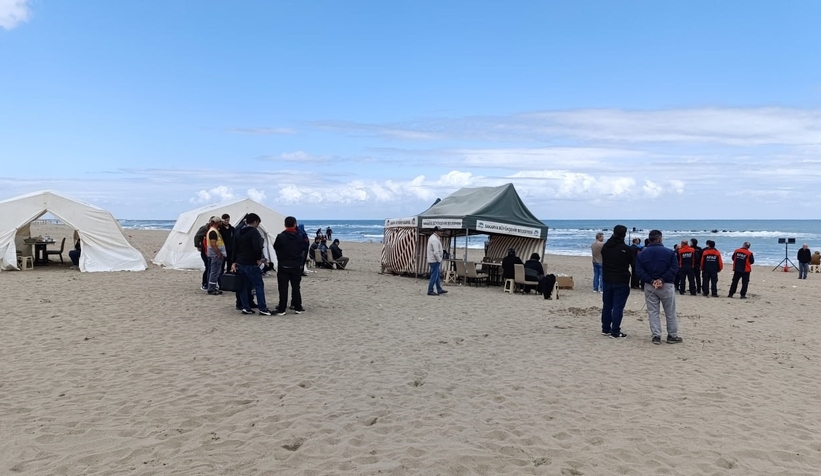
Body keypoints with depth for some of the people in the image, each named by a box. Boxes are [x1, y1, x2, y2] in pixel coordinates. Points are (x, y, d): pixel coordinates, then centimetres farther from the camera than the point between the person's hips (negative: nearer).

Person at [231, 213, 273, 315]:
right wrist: (259, 259, -11)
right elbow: (257, 247, -25)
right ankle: (263, 309, -4)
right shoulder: (254, 232, -13)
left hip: (240, 263, 8)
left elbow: (234, 247, 16)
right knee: (259, 285, -3)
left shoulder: (239, 232, 14)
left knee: (244, 286, 12)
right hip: (251, 264, -8)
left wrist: (234, 262, 17)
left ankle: (245, 307, 12)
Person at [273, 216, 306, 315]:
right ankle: (298, 308, 13)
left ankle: (281, 309, 1)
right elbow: (303, 248, 8)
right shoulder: (299, 236, -3)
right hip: (297, 266, 2)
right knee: (296, 287, 11)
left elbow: (275, 247, 3)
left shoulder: (280, 236, -11)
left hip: (283, 266, -2)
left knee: (283, 288, 1)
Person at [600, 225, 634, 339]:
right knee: (618, 307, -3)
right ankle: (615, 332, -2)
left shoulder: (605, 247, 4)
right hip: (621, 281, -5)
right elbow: (633, 265, 0)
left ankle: (605, 329, 20)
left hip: (607, 280, 5)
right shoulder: (626, 249, -12)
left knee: (607, 305, 14)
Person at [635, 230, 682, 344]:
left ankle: (656, 336, 6)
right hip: (666, 286, -2)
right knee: (670, 312, 10)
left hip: (649, 287, 2)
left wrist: (651, 281, -11)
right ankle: (672, 336, 17)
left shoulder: (641, 254, 1)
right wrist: (662, 280, -14)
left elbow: (639, 271, -6)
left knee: (652, 312, 8)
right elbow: (674, 268, -13)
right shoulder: (669, 252, -5)